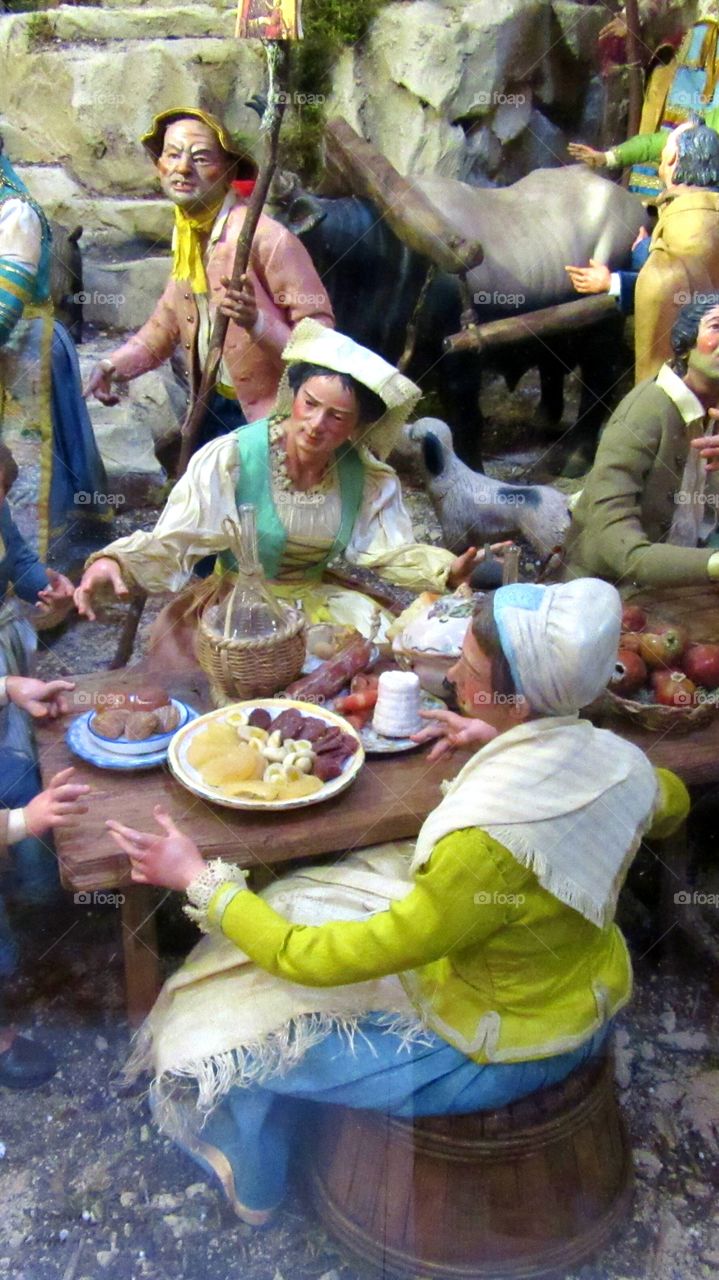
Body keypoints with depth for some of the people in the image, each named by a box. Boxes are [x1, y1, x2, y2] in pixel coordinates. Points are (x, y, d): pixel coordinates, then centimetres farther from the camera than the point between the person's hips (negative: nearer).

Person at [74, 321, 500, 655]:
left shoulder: (368, 478, -9)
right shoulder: (232, 459, -20)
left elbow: (391, 550, -12)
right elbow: (170, 542, -24)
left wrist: (448, 570, -31)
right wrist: (114, 562, -43)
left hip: (318, 597, 3)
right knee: (173, 629, -28)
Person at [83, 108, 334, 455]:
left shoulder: (269, 240, -19)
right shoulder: (186, 234, 6)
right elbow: (168, 318, 20)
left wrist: (257, 322, -36)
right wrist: (116, 364, 8)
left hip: (267, 414, -7)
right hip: (212, 406, 8)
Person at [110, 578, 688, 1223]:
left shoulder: (488, 845, -40)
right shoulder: (614, 755, -17)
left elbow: (321, 959, -29)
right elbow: (672, 804, 11)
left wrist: (198, 878, -17)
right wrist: (504, 745, 10)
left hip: (500, 1052, -7)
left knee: (245, 1035, 8)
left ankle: (252, 1192, 42)